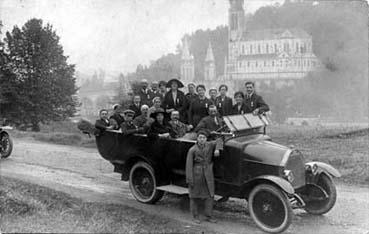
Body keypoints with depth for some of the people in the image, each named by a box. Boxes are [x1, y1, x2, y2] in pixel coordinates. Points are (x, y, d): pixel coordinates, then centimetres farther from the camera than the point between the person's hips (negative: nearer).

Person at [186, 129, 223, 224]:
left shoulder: (209, 145, 3)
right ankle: (195, 216, 19)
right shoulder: (192, 150, -9)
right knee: (195, 196, 6)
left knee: (209, 195, 4)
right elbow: (189, 165, -9)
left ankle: (208, 216, 16)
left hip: (208, 175, 4)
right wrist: (189, 180, -12)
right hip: (196, 174, -4)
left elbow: (219, 140, 14)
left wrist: (217, 149, -6)